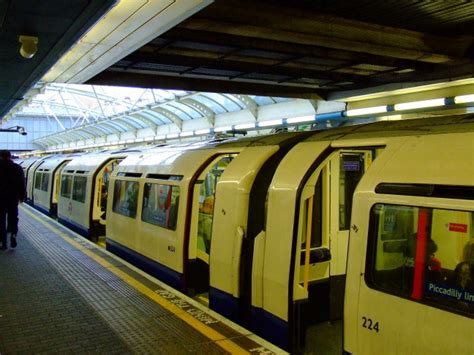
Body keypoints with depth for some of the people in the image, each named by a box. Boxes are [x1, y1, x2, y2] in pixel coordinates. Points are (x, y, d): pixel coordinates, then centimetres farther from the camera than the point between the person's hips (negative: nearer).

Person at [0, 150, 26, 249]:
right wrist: (22, 196, 8)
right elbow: (22, 184, 0)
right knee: (13, 217, 13)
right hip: (13, 197, 1)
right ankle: (13, 235, -10)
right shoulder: (17, 168, 0)